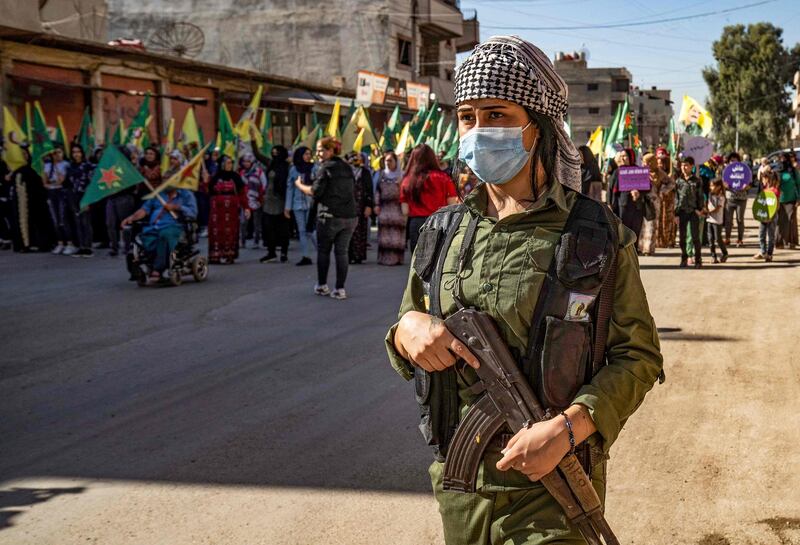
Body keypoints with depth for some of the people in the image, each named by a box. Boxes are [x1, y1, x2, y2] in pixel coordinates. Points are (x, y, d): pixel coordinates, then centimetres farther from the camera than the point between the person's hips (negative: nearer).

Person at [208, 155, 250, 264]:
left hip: (231, 209, 0)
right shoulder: (215, 177, 6)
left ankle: (228, 255, 2)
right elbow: (209, 192, 4)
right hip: (217, 209, 0)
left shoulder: (235, 177, 4)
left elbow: (242, 193, 2)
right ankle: (216, 256, 1)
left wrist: (246, 207, -6)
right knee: (216, 232, -2)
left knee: (230, 232, -1)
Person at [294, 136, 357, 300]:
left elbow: (315, 192, -13)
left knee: (323, 250, 11)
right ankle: (340, 289, 3)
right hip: (350, 217, 5)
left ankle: (322, 286, 18)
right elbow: (354, 192, 17)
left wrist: (299, 185, 1)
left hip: (330, 216, -5)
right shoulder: (347, 168, 12)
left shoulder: (325, 168, -7)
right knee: (342, 252, 6)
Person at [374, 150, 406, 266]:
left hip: (397, 207, -2)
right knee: (384, 232, 1)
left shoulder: (401, 175, 4)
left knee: (397, 232, -4)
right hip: (384, 207, 2)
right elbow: (378, 190, 12)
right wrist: (377, 204, 3)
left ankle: (397, 258, 1)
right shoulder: (382, 174, 13)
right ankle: (385, 257, 5)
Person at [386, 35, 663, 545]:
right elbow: (406, 350, 11)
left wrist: (567, 428, -22)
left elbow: (637, 355, -7)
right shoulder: (444, 230, 4)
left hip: (551, 489, -4)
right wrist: (407, 329, -13)